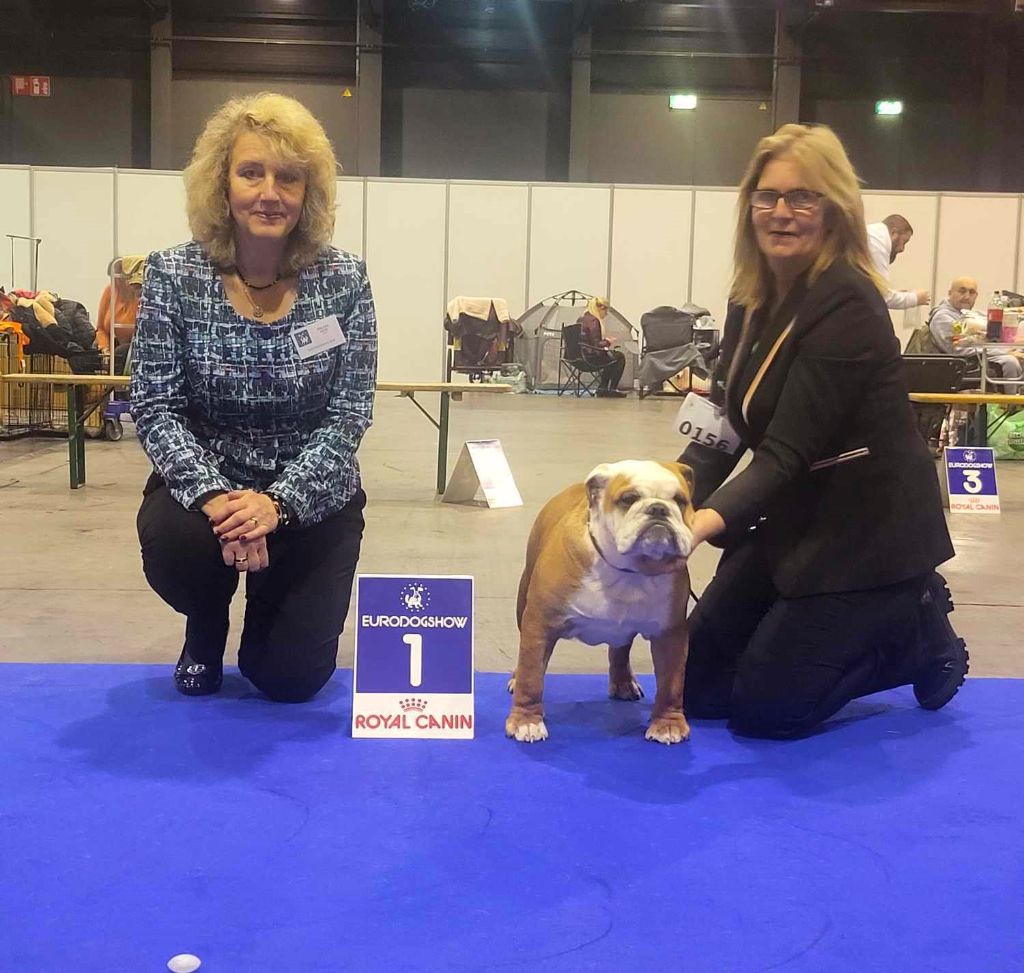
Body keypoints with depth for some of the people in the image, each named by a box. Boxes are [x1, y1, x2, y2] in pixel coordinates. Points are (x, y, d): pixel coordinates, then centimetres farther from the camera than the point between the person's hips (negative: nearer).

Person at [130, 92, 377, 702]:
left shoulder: (343, 280, -11)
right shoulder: (172, 276, -10)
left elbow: (349, 414, -13)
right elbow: (155, 408, -12)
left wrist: (279, 503, -27)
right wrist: (214, 496, -29)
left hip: (312, 495, 0)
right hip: (204, 482, 0)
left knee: (292, 675, -7)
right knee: (173, 545, -33)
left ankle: (270, 613, 34)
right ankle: (207, 627, 6)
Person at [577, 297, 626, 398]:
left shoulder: (581, 319, 11)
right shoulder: (593, 321, -17)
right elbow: (596, 345, -20)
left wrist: (604, 340, 15)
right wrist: (607, 342, -2)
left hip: (580, 356, 9)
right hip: (591, 358, -9)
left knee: (611, 355, 28)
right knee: (619, 357, 8)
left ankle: (602, 388, 26)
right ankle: (612, 389, 13)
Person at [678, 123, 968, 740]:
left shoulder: (847, 305, -24)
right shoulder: (752, 300, 2)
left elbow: (788, 449, -29)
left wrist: (709, 520, -44)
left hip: (867, 532, -8)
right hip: (794, 521, 8)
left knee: (763, 707, -5)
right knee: (698, 687, 12)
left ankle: (920, 635, 16)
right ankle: (891, 621, 25)